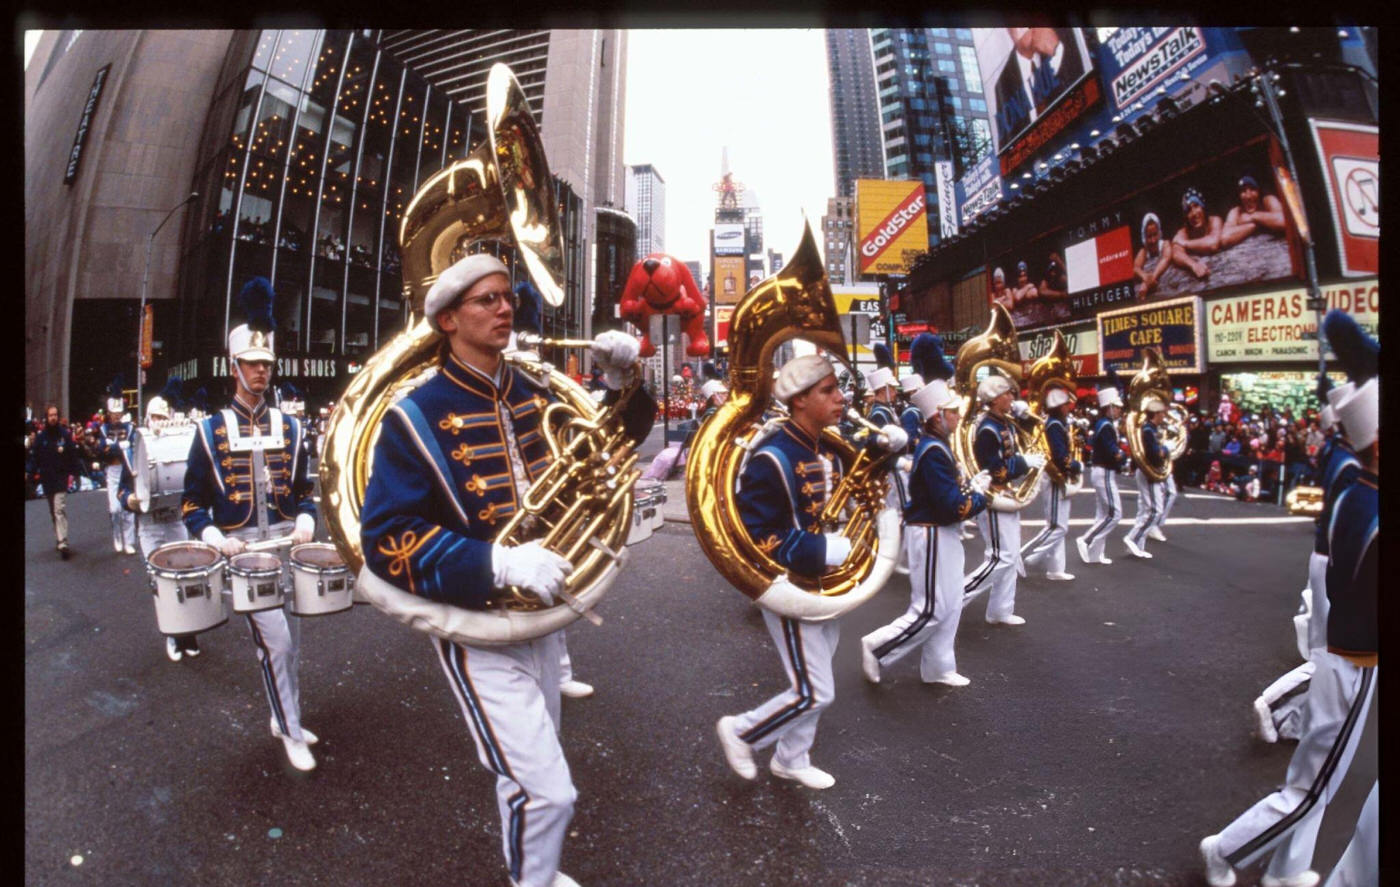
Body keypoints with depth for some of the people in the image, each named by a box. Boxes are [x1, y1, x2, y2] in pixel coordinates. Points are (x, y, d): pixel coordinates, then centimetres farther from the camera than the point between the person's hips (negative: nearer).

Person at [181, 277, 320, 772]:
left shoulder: (289, 427, 8)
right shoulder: (211, 431, 1)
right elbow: (193, 502, 3)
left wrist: (305, 519, -7)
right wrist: (211, 535, -15)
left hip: (288, 544, 3)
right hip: (241, 549, -3)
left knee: (289, 643, 12)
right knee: (275, 641, -9)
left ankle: (282, 717, 33)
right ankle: (292, 733, 8)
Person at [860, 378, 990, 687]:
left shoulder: (933, 445, 8)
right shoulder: (933, 452, -23)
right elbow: (954, 507, -25)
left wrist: (970, 485, 0)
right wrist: (979, 494, -8)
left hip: (942, 534, 10)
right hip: (931, 537, -10)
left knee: (950, 606, 17)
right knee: (931, 611, -1)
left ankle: (937, 668, 28)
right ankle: (877, 647, 12)